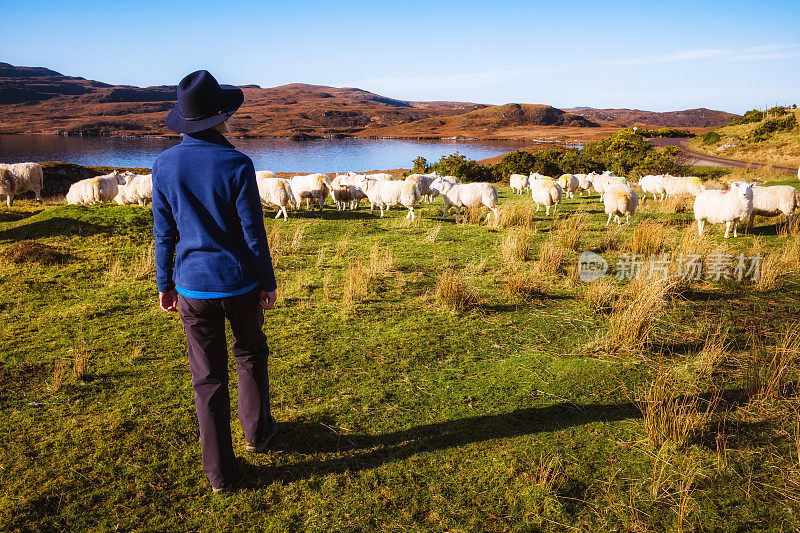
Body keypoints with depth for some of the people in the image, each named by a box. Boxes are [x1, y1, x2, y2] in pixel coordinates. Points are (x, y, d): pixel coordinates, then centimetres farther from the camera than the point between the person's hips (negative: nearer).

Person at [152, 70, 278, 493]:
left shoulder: (164, 166, -2)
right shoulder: (236, 165, -13)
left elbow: (163, 233, 3)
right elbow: (253, 231, -10)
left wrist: (165, 285, 13)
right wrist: (268, 283, 0)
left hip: (192, 287, 3)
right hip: (239, 283, -2)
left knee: (208, 378, 10)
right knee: (250, 355, 23)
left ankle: (220, 473, 19)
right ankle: (256, 431, 39)